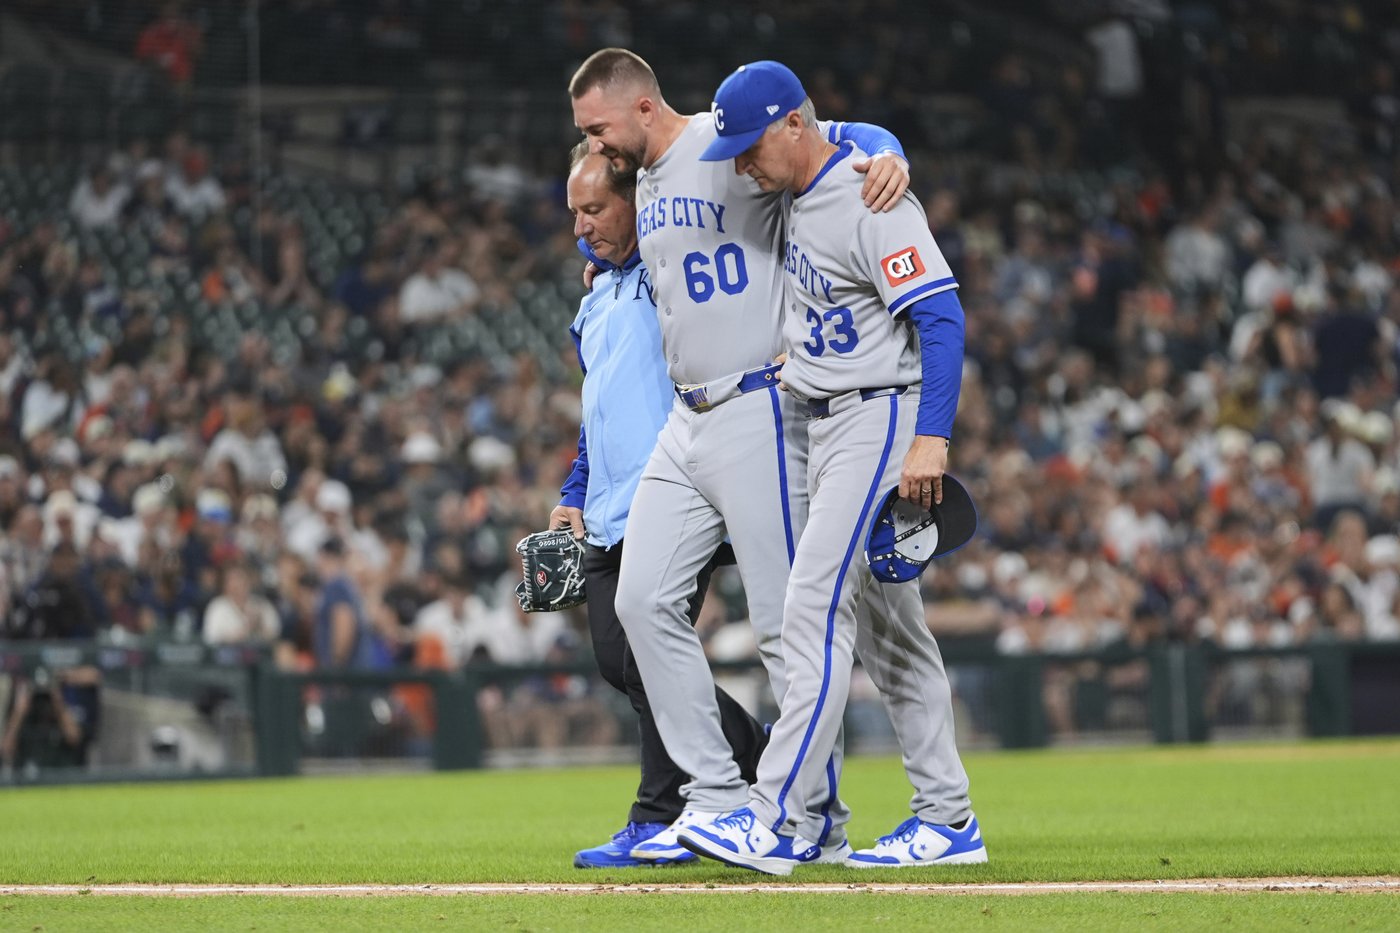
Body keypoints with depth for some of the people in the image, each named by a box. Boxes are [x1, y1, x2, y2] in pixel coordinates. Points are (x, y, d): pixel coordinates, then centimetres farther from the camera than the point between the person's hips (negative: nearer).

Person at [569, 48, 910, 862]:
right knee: (644, 600, 5)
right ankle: (719, 795, 11)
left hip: (758, 414, -9)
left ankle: (821, 823, 1)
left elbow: (851, 139, -18)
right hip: (686, 422, 9)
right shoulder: (646, 187, 15)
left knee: (785, 623, -6)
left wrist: (889, 157, -38)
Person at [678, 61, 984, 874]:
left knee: (816, 608, -15)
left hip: (883, 417, -10)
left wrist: (931, 438, -31)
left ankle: (775, 822, -18)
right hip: (826, 425, 10)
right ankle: (948, 821, 14)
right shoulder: (796, 194, 9)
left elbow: (942, 316, -22)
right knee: (885, 625, 10)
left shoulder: (872, 201, -18)